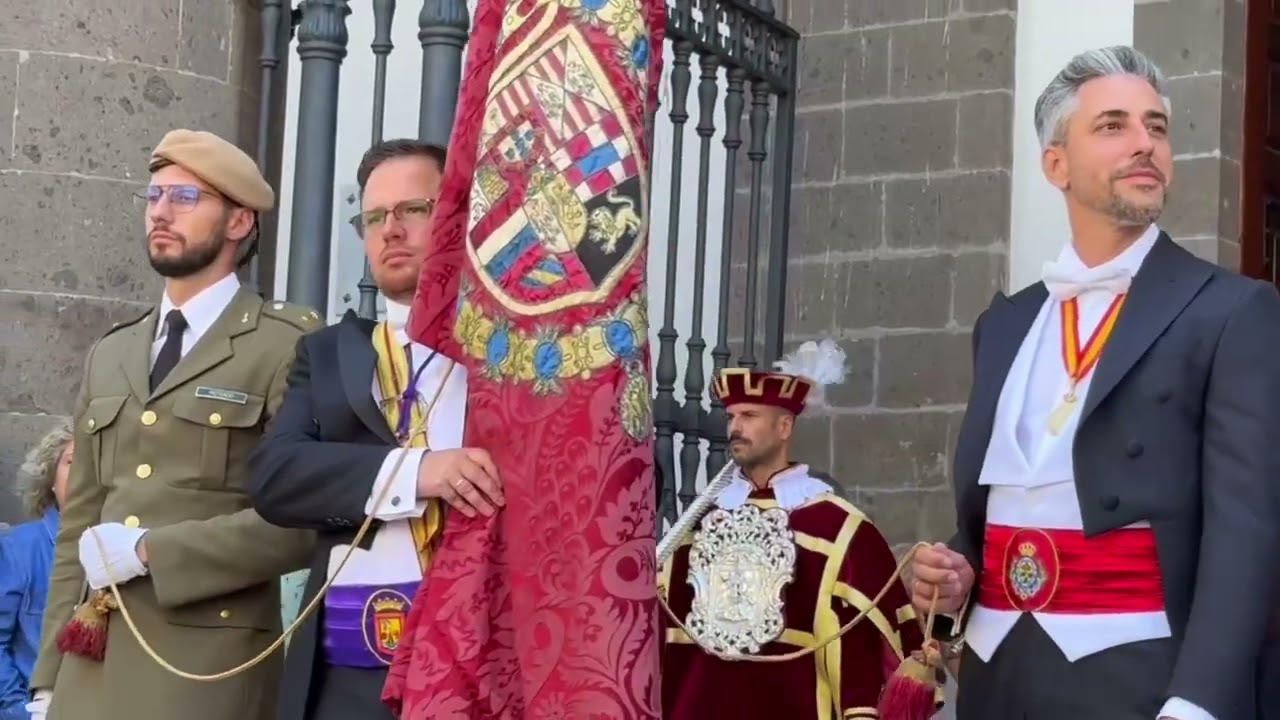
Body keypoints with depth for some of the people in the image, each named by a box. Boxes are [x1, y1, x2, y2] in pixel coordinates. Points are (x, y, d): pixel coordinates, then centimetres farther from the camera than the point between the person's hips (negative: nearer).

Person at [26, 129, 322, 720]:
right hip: (90, 666, 5)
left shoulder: (288, 343, -3)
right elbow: (77, 530, 16)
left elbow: (304, 518, -12)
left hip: (209, 668, -5)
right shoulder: (109, 355, 17)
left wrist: (148, 552, -14)